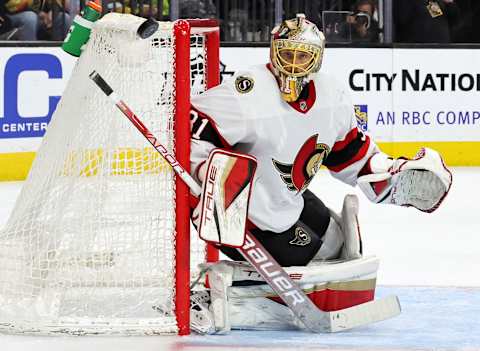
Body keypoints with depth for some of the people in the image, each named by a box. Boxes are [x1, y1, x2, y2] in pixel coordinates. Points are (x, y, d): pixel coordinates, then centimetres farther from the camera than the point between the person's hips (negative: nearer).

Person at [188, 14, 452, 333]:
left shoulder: (331, 97, -2)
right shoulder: (249, 95, -26)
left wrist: (396, 176, 1)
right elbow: (191, 129, -26)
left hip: (289, 199, 8)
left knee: (337, 243, 13)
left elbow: (352, 152, 12)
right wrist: (211, 179, -37)